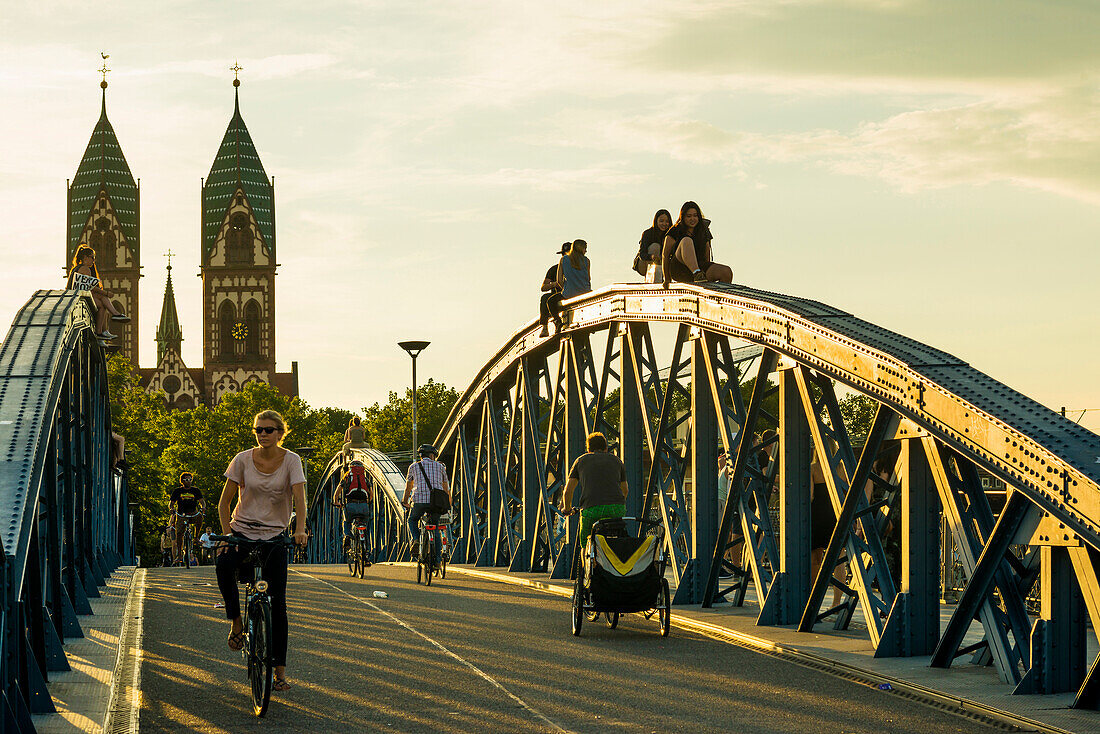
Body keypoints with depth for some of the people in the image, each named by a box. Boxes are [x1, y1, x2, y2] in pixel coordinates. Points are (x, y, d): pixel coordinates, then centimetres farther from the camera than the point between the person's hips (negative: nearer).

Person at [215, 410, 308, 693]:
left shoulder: (291, 460, -4)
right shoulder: (244, 459, -2)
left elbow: (299, 497, -17)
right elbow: (224, 501, 1)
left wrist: (300, 529, -35)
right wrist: (226, 533, -14)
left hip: (275, 534, 0)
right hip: (243, 529, 0)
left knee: (277, 601, -5)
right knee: (223, 564, -33)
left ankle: (280, 669, 3)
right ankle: (236, 622, -12)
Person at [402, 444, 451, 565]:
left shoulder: (414, 466, 14)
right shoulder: (440, 466, 17)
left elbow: (408, 487, 24)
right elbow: (446, 488, 24)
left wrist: (405, 502, 40)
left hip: (419, 500, -1)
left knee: (412, 520, 26)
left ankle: (416, 539, -2)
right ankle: (437, 558, 10)